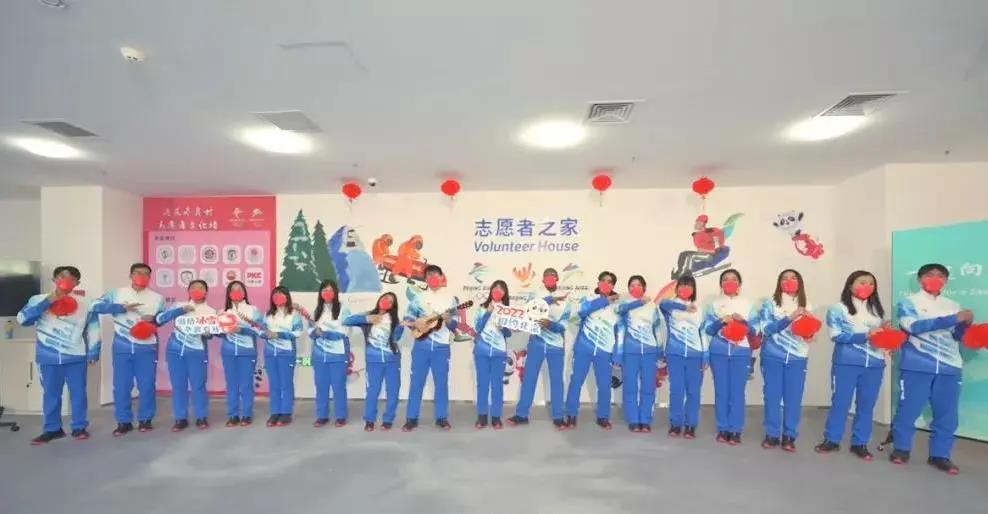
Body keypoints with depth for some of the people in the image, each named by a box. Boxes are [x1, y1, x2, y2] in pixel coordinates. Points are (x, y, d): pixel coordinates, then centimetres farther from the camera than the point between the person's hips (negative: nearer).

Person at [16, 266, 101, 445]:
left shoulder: (85, 303, 3)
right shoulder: (39, 300, 4)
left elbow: (93, 329, 5)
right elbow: (23, 319, -10)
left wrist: (93, 352, 1)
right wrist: (47, 301, -15)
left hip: (76, 357, 0)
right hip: (48, 357, 1)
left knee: (78, 392, 4)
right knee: (50, 393, 8)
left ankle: (79, 427, 15)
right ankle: (52, 429, 20)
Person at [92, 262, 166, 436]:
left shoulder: (157, 298, 9)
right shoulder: (116, 293, 6)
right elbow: (96, 306, -7)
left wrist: (154, 318, -13)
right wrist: (121, 307, -17)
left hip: (147, 348, 0)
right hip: (122, 347, 0)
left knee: (146, 385, 3)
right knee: (121, 386, 3)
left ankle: (145, 419, 16)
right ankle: (123, 421, 15)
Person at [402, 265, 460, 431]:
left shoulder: (450, 299, 5)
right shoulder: (419, 298, 6)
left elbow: (454, 326, 2)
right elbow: (407, 319, 6)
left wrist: (448, 320, -18)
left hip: (441, 347, 0)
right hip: (421, 345, 0)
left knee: (441, 382, 4)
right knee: (417, 382, 3)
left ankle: (442, 418, 16)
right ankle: (411, 419, 11)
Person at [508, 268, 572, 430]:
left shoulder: (565, 301, 4)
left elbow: (562, 327, -6)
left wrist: (550, 325, -28)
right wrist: (551, 299, -28)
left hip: (556, 346, 0)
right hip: (536, 343, 0)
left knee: (556, 381, 3)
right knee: (528, 378, 3)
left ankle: (558, 417, 14)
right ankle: (521, 414, 12)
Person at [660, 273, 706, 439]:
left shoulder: (698, 309, 12)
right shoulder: (671, 305, 5)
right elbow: (662, 303, -22)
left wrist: (705, 358, 3)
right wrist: (684, 306, -38)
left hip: (695, 355, 2)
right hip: (674, 353, -1)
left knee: (693, 391, 2)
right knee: (676, 390, -1)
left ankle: (690, 425, 12)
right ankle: (675, 424, 10)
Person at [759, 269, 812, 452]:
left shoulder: (806, 306, 10)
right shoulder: (770, 303, 2)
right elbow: (766, 328, -10)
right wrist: (789, 318, -20)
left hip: (797, 359, 2)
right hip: (772, 357, -2)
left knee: (793, 398, 1)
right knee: (772, 396, 2)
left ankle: (789, 436, 14)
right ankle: (772, 435, 13)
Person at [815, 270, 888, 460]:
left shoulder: (876, 310, 15)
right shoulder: (838, 309, -1)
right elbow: (837, 336, -10)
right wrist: (865, 335, -17)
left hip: (874, 364, 4)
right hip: (846, 362, -4)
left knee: (866, 404, 7)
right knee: (840, 401, 1)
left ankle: (860, 443, 19)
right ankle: (832, 439, 12)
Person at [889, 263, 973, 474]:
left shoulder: (952, 305, 14)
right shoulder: (908, 303, 1)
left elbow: (956, 336, 9)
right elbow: (915, 326, -16)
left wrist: (965, 324, -13)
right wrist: (955, 318, -18)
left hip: (949, 368, 4)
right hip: (916, 366, -4)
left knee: (947, 413, 7)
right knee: (908, 409, 1)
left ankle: (939, 455, 21)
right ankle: (901, 449, 16)